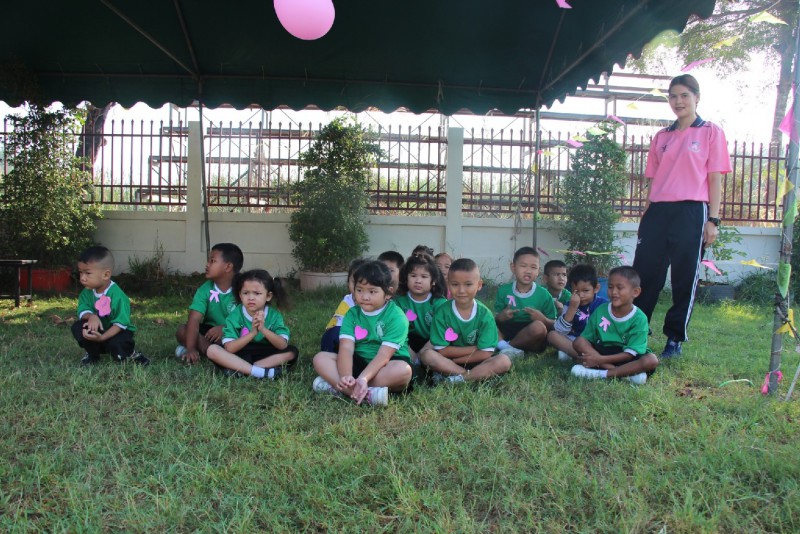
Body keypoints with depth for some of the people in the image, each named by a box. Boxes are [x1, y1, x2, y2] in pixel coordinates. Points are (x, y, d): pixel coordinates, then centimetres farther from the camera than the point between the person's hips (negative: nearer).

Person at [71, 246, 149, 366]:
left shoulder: (117, 295, -25)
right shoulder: (87, 293, -6)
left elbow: (120, 323, -26)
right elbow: (82, 311, -13)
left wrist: (102, 337, -37)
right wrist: (91, 316, -36)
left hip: (117, 332, -6)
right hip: (98, 330, 6)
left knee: (116, 344, -36)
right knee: (77, 327, -19)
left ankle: (130, 352, 1)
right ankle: (92, 353, 5)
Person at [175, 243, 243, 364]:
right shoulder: (205, 290, -9)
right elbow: (194, 319, -21)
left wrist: (224, 328, -34)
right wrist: (191, 348, -35)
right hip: (209, 332, 3)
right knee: (182, 330, -21)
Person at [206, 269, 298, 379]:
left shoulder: (274, 315, -9)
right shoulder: (235, 315, -12)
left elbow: (283, 345, -21)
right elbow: (229, 348, -22)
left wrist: (263, 329, -35)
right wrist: (252, 333, -34)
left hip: (266, 357, 1)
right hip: (240, 356, 0)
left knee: (292, 351, -23)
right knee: (212, 349, -25)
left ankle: (240, 370, -25)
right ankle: (261, 372, -33)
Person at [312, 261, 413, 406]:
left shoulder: (396, 316, -14)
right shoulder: (352, 314, -2)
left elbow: (384, 355, -23)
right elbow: (346, 348, -16)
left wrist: (363, 378, -38)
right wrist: (346, 377, -35)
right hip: (359, 362, 4)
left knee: (403, 370, -36)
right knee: (320, 358, -15)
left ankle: (338, 388, -29)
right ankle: (367, 394, -33)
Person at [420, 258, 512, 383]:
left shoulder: (485, 314, -9)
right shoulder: (442, 312, -10)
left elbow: (485, 353, -13)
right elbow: (441, 350, -11)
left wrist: (453, 360, -14)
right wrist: (474, 349, -13)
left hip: (476, 363, 1)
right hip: (447, 360, 0)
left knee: (504, 361, -25)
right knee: (426, 354, -28)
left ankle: (455, 379, -27)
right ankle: (476, 376, -23)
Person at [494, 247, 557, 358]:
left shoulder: (543, 294, -1)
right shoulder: (504, 290, 3)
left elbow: (554, 325, 2)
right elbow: (495, 319, 7)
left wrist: (543, 319, -19)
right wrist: (501, 317, -16)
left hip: (531, 340, -1)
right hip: (508, 332, 2)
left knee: (539, 326, -34)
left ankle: (507, 346, -15)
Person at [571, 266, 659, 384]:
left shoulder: (639, 318, -11)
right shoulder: (600, 311, -4)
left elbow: (630, 353, -16)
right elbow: (586, 339, -2)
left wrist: (601, 359, -27)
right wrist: (594, 357, -24)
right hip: (602, 352, 2)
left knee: (652, 360, -31)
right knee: (579, 341, -22)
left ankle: (600, 374, -31)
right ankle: (626, 373, -28)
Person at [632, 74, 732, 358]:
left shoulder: (711, 132, 5)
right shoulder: (661, 137, 16)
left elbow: (715, 178, 0)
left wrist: (713, 220, -7)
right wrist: (645, 217, 11)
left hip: (691, 212, -4)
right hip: (657, 212, 4)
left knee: (684, 278, 2)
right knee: (644, 274, 3)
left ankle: (674, 340, 13)